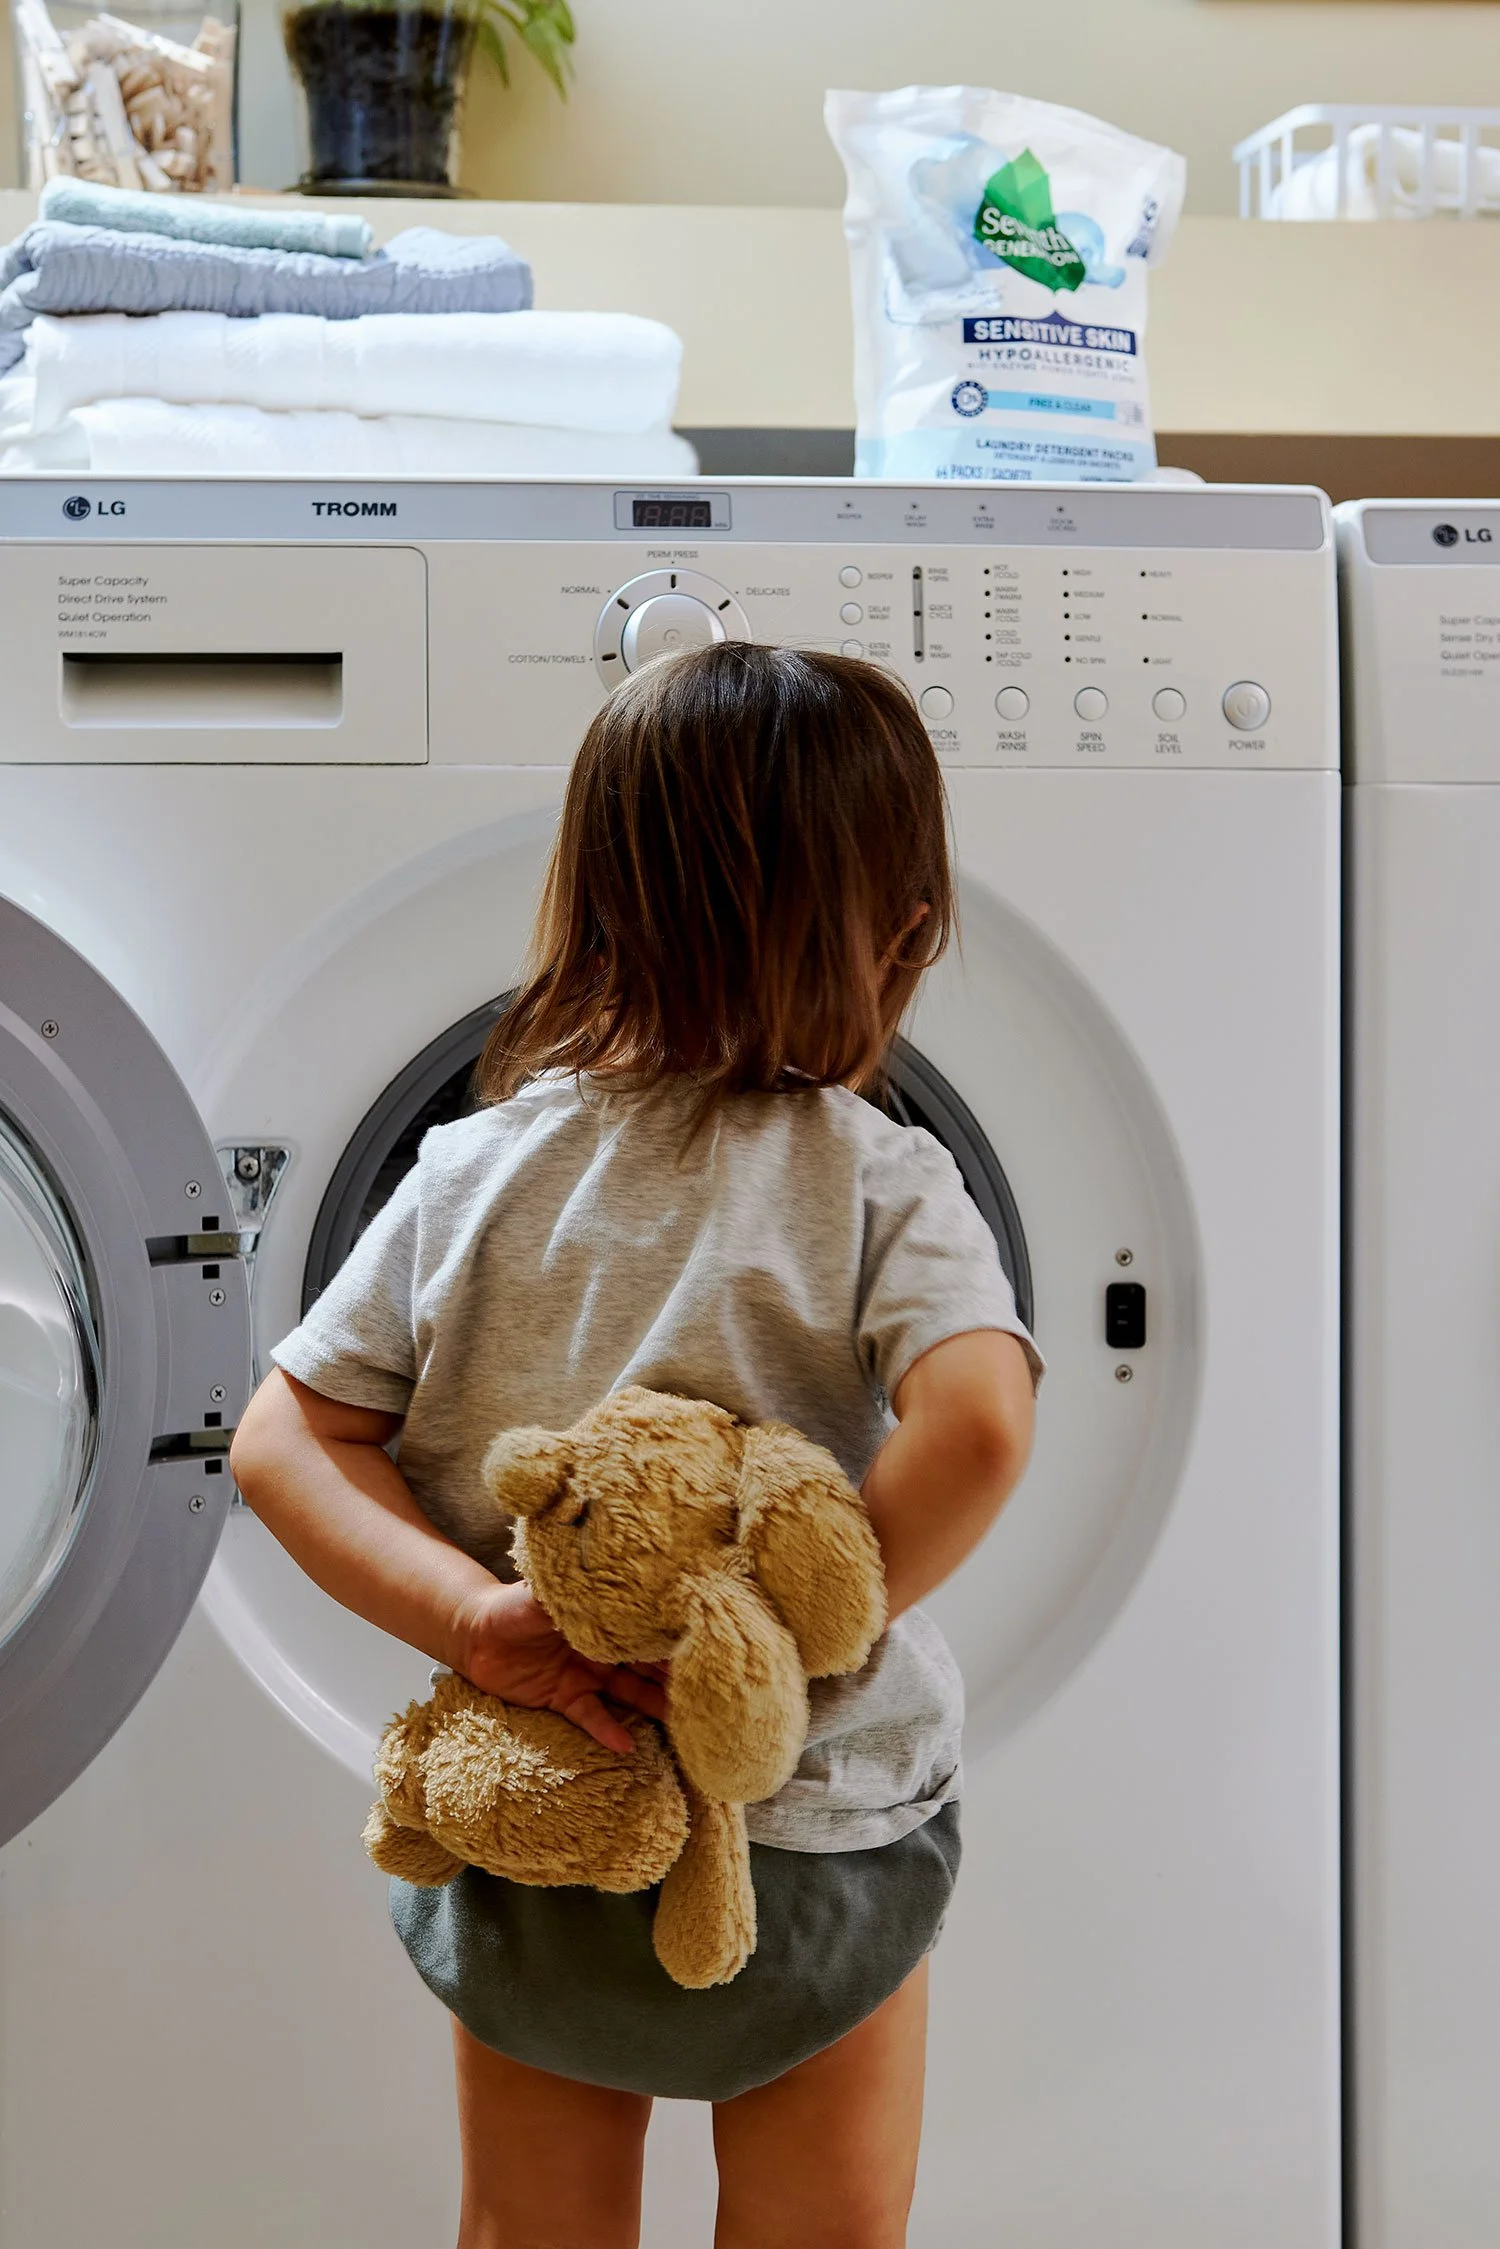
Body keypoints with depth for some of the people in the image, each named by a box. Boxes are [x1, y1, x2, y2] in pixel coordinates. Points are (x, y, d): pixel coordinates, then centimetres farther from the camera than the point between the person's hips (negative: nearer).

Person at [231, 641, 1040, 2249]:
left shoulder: (472, 1174, -5)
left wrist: (463, 1610, -17)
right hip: (817, 1844, -2)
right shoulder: (882, 1190, -14)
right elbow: (977, 1428, -30)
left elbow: (283, 1441, -8)